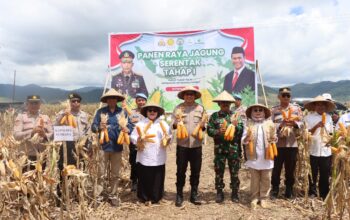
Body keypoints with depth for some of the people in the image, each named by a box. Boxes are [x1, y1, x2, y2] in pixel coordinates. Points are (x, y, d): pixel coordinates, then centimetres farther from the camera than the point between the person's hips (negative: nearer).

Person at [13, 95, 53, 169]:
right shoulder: (21, 117, 4)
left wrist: (45, 135, -14)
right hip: (26, 156, -2)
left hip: (43, 156, 3)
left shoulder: (45, 117, 12)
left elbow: (52, 134, 7)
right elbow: (16, 135, -7)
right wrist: (32, 132, -21)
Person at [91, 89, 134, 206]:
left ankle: (113, 195, 21)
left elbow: (130, 125, 1)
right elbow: (93, 127, -2)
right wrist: (99, 127, -23)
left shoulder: (122, 112, 4)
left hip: (117, 147, 1)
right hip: (103, 147, -1)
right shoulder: (100, 112, 1)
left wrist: (128, 129, -21)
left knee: (115, 174, 9)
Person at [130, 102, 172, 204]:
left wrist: (168, 140, -10)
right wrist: (138, 140, -19)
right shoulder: (140, 124, 4)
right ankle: (144, 197, 21)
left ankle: (155, 197, 22)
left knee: (158, 179, 7)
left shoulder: (163, 124, 11)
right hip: (144, 157, -2)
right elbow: (132, 137, 1)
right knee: (144, 179, 5)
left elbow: (169, 137, 11)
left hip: (159, 158, 2)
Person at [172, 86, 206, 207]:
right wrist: (176, 124, -22)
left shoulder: (200, 108, 7)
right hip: (182, 144, -2)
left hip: (196, 144, 2)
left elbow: (204, 124, 9)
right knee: (181, 171, 5)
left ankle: (194, 195, 23)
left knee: (196, 171, 8)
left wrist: (203, 125, -13)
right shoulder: (178, 108, 2)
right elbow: (172, 124, 0)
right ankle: (179, 195, 18)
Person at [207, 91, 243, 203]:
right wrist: (218, 131, -19)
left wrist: (236, 126, -18)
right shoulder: (214, 116, 3)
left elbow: (242, 130, 2)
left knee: (234, 172, 8)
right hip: (219, 149, 0)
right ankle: (219, 193, 20)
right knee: (219, 171, 7)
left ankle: (235, 193, 22)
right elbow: (209, 130, -2)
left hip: (234, 148, 0)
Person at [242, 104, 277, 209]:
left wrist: (274, 139, -13)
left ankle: (264, 198, 23)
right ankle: (255, 197, 22)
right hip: (254, 156, -1)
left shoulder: (269, 123, 2)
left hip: (266, 156, 1)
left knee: (266, 179, 10)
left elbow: (274, 137, 9)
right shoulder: (249, 124, -1)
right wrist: (246, 139, -29)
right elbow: (243, 140, -7)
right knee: (254, 179, 10)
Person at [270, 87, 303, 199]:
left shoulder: (296, 108, 8)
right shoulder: (274, 110, 1)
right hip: (278, 143, -2)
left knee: (290, 169, 10)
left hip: (292, 144, 2)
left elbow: (301, 123, 3)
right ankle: (274, 190, 18)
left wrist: (294, 123, -17)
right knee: (276, 168, 4)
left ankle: (289, 190, 24)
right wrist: (281, 124, -21)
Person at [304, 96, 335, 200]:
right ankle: (312, 195, 19)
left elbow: (331, 133, 15)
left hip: (326, 152, 3)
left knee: (325, 176, 10)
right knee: (312, 175, 6)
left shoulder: (328, 117, 9)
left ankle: (324, 196, 23)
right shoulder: (309, 117, -4)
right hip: (313, 151, -3)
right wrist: (316, 126, -22)